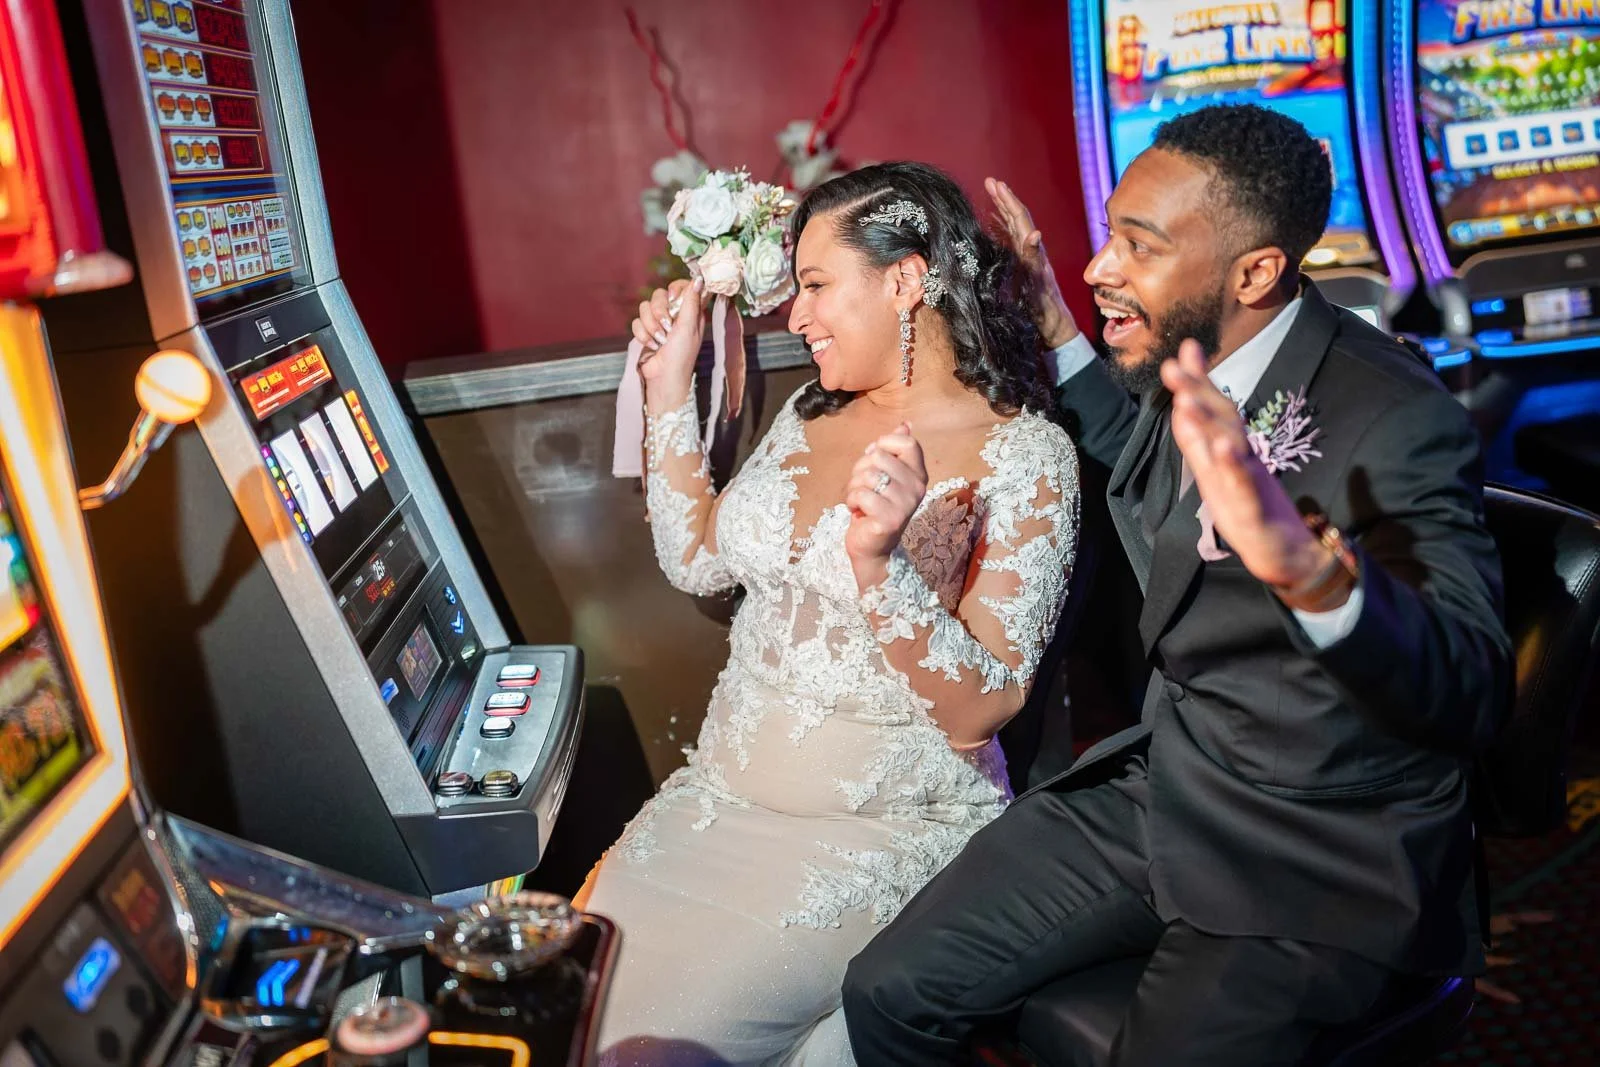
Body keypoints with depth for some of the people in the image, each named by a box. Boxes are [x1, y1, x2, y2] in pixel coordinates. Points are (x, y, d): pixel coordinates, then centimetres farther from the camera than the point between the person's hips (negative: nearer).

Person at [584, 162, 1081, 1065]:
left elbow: (986, 706, -17)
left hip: (886, 829, -6)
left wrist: (878, 563, -33)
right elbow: (697, 561, 11)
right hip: (724, 790, 6)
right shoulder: (813, 415, 6)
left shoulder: (1023, 456, -13)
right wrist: (671, 384, 7)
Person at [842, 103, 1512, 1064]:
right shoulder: (1191, 365, 0)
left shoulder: (1397, 419, -22)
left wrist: (1311, 568, -50)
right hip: (1162, 783, 6)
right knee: (891, 990, -2)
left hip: (1314, 859, -6)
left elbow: (1472, 695, -30)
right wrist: (1054, 328, 11)